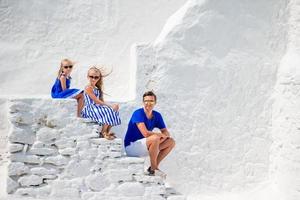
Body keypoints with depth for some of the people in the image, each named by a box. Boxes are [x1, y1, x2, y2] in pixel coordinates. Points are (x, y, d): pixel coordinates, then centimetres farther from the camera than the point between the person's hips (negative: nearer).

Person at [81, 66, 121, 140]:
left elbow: (101, 101, 11)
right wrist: (109, 105, -16)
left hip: (97, 108, 9)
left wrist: (110, 105, -7)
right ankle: (103, 132, -9)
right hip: (89, 109, -9)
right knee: (108, 112, -23)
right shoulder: (88, 88, -13)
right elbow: (96, 101, -17)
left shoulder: (98, 88, 14)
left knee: (114, 110, -1)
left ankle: (107, 131, 4)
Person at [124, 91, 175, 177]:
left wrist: (163, 136, -19)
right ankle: (153, 169, -16)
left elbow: (166, 133, 5)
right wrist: (160, 135, -12)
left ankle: (154, 166, 1)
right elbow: (146, 133, -28)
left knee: (171, 142, 0)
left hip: (144, 147, 8)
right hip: (131, 147, -8)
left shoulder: (157, 115, 4)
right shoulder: (138, 113, -19)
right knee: (155, 139, -33)